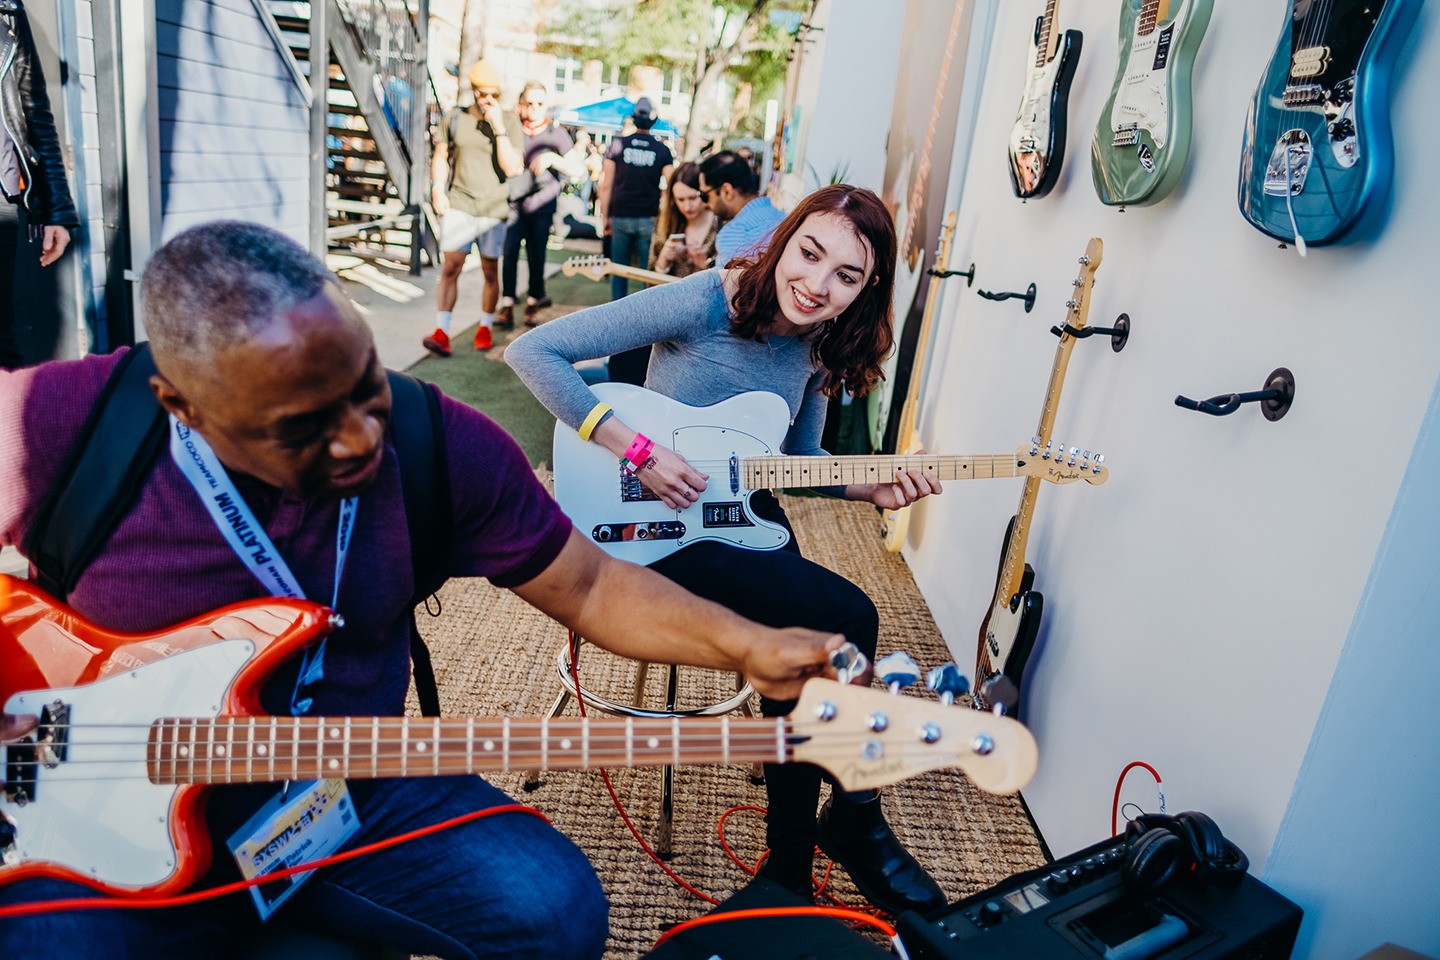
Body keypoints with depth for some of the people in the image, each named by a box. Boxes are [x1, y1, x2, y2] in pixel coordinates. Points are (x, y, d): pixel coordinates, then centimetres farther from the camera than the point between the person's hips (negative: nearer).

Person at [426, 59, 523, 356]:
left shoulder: (509, 123, 0)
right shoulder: (454, 118, 6)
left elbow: (513, 168, -12)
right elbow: (441, 156, 16)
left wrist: (498, 126, -16)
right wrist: (438, 190, 2)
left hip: (494, 208, 0)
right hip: (458, 206, 1)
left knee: (490, 271, 7)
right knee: (451, 267, -8)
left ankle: (485, 328, 22)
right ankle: (441, 332, -10)